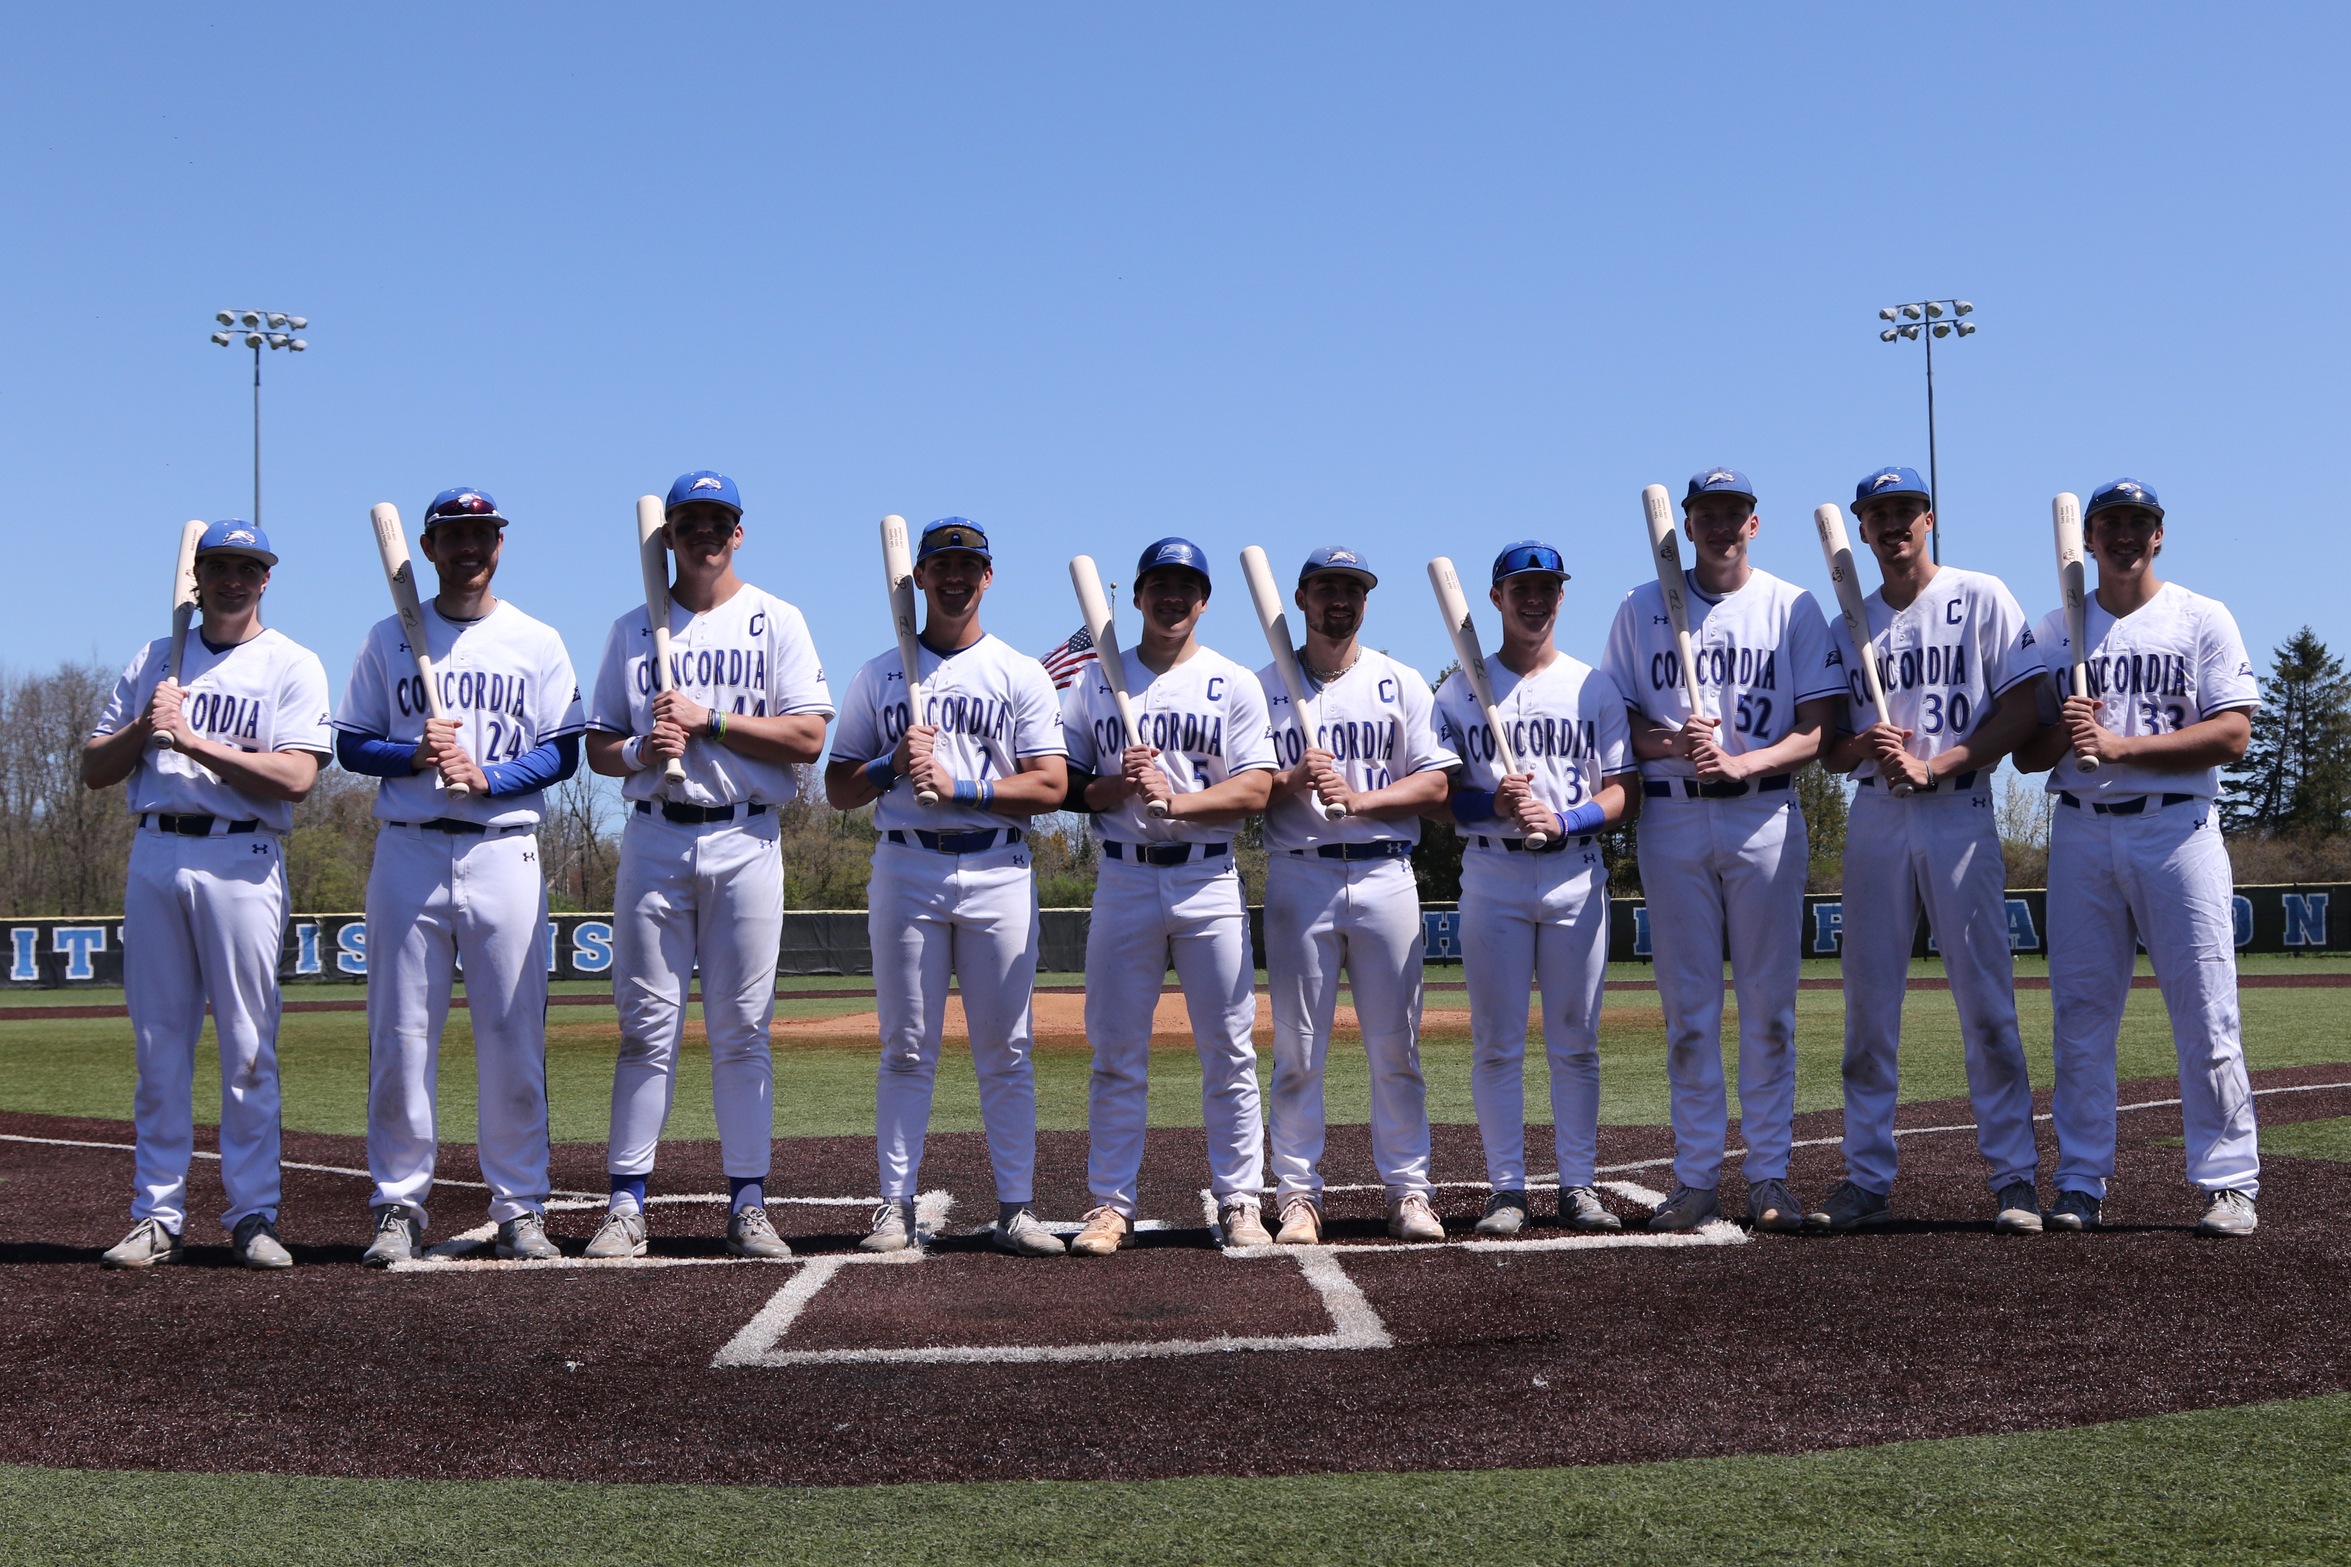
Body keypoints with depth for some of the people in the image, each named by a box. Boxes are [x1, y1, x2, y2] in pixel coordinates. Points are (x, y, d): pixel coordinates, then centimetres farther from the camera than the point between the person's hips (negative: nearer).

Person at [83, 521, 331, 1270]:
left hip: (241, 860, -3)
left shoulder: (293, 666, 5)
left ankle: (252, 1215, 3)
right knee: (157, 1044, 4)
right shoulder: (153, 661, 17)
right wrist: (146, 727, -4)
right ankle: (157, 1215, 10)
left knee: (248, 1047, -4)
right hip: (154, 854, 4)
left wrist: (194, 739, -11)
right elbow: (94, 769, 14)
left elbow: (296, 778, -10)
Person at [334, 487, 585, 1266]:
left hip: (503, 852, -1)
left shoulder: (537, 643, 9)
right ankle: (400, 1202, 9)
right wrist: (414, 755, -10)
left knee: (513, 1037, -1)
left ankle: (520, 1206, 7)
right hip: (409, 852, 1)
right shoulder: (389, 639, 12)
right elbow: (350, 743, 10)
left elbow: (564, 753, 4)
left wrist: (486, 775, -12)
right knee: (400, 1035, 0)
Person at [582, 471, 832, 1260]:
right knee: (646, 1024, 0)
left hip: (745, 840, -1)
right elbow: (598, 748, 12)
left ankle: (747, 1204, 6)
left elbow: (808, 738, -4)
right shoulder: (632, 629, 13)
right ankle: (626, 1204, 3)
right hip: (653, 839, 2)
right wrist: (642, 749, -10)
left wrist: (708, 721, -10)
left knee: (742, 1029, 1)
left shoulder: (775, 621, 6)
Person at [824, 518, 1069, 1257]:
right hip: (905, 870, 1)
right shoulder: (878, 676, 12)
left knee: (1006, 1050, 0)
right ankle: (896, 1205, 6)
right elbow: (838, 788, 11)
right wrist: (894, 765, -9)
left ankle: (1015, 1208, 4)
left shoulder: (1021, 674, 8)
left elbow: (1052, 785, -2)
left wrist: (957, 787, -12)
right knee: (906, 1049, 2)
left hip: (998, 873, -1)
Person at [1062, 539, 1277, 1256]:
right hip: (1123, 880, 1)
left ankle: (1239, 1202, 8)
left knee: (1229, 1052, 0)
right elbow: (1067, 786, 7)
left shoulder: (1234, 684, 6)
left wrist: (1176, 798, -18)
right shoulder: (1095, 681, 10)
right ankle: (1111, 1205, 10)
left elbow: (1255, 790, -4)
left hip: (1208, 880, -1)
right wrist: (1118, 784, -13)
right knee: (1116, 1052, 3)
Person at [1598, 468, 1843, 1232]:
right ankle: (1695, 1177, 9)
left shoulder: (1793, 607, 5)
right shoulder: (1641, 610, 9)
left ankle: (1769, 1176, 7)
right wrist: (1671, 742, -14)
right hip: (1671, 820, 1)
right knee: (1687, 1005, 3)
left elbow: (1818, 729, -2)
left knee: (1768, 1003, 0)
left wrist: (1739, 762, -17)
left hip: (1764, 817, -1)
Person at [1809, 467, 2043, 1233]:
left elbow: (2022, 710, -4)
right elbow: (1828, 751, 14)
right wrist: (1862, 745, -9)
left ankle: (2013, 1177, 0)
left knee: (1986, 1004, -5)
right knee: (1868, 1007, 3)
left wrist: (1933, 765, -13)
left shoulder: (1981, 598, 4)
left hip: (1959, 816, -4)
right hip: (1873, 820, 4)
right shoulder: (1848, 625, 15)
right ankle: (1867, 1179, 9)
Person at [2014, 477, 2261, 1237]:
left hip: (2177, 830, -3)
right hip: (2079, 834, 3)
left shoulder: (2203, 620, 6)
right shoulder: (2053, 630, 14)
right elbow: (2025, 754, 12)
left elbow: (2233, 734, -7)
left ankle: (2228, 1182, 2)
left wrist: (2120, 745, -15)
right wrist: (2064, 734, -10)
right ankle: (2081, 1183, 10)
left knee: (2206, 1017, -5)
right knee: (2080, 1017, 3)